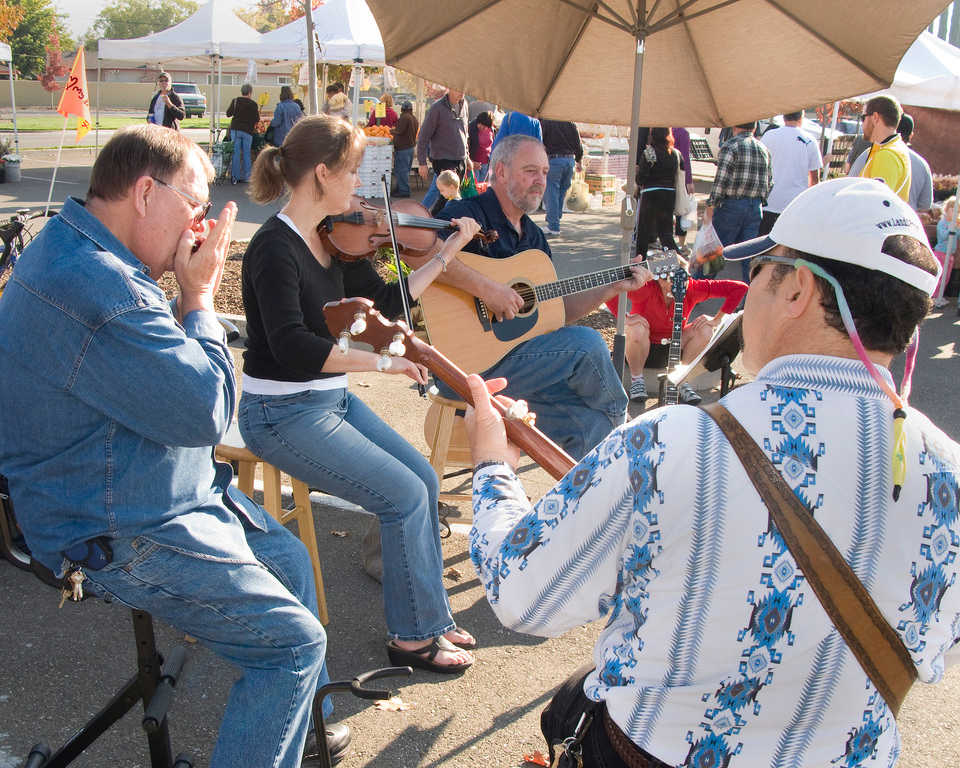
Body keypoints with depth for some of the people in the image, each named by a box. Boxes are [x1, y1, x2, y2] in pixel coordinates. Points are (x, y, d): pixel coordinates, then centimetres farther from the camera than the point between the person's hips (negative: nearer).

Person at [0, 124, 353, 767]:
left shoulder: (75, 250, 7)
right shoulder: (97, 286, -29)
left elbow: (168, 371, 14)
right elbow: (208, 413, -26)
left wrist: (193, 294, -2)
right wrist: (199, 296, -14)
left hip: (160, 493, 11)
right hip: (119, 535, -11)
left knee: (290, 561, 21)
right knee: (297, 641, -9)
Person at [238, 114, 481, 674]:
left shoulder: (334, 241, 6)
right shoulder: (275, 248, -20)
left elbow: (388, 302, 12)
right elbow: (292, 346, -31)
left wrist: (447, 253, 9)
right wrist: (381, 360, -32)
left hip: (333, 398, 9)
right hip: (284, 414, -9)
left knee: (425, 479, 3)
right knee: (406, 496, -13)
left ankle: (431, 614, 17)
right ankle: (414, 637, 5)